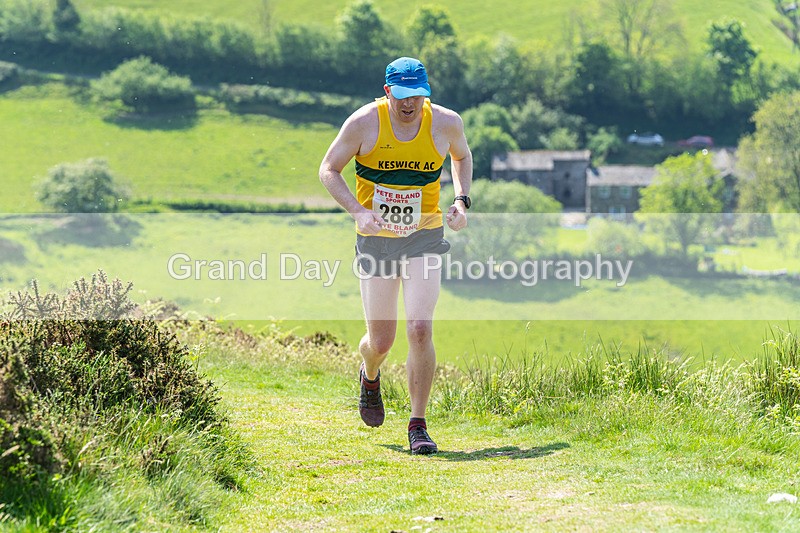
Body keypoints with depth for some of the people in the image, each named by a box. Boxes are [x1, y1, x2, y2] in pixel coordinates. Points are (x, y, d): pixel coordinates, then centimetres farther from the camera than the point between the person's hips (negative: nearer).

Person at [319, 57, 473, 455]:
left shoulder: (446, 123, -6)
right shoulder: (364, 123, -12)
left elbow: (462, 156, 17)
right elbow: (328, 170, -2)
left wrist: (462, 201, 1)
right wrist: (358, 211, -18)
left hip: (424, 238, 0)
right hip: (375, 240, 0)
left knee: (420, 330, -16)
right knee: (380, 342, 5)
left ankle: (418, 426, -4)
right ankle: (370, 375, 44)